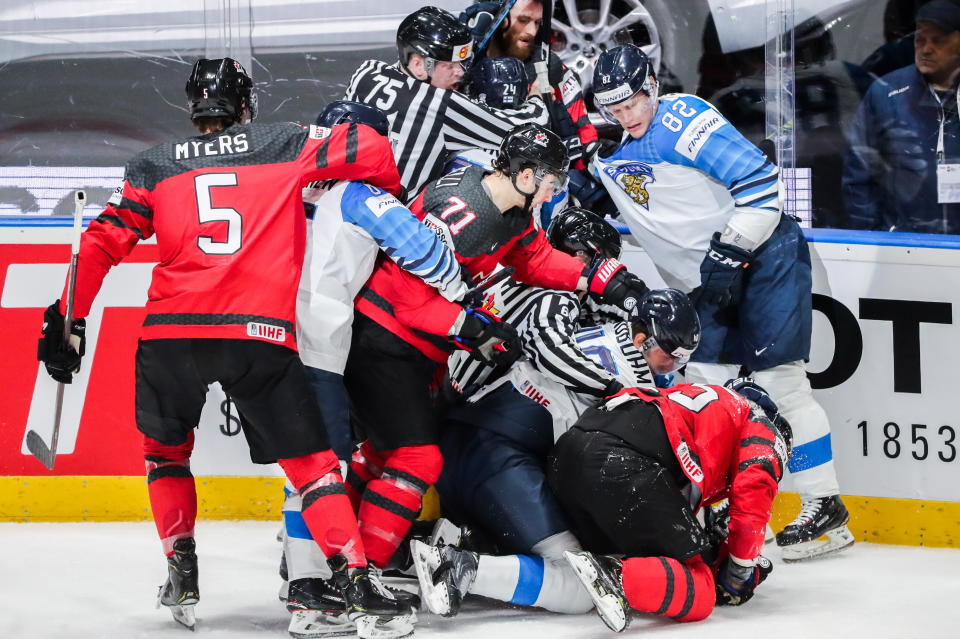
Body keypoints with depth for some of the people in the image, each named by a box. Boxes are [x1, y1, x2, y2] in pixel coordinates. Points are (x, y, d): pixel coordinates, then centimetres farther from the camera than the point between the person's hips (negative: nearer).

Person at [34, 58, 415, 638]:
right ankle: (358, 587, -10)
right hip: (260, 332, -2)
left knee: (165, 449, 27)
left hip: (170, 330, 2)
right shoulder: (282, 146, 13)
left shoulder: (156, 165, 17)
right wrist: (391, 201, 26)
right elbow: (370, 149, 7)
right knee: (311, 461, 4)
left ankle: (182, 576, 21)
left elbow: (104, 244, 10)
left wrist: (68, 320, 16)